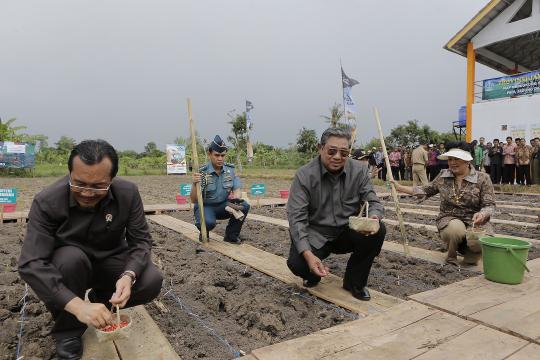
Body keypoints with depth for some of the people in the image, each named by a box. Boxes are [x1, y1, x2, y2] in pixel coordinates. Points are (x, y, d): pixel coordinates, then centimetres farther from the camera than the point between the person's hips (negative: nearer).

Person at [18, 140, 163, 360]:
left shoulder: (128, 193, -18)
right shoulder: (47, 202, -24)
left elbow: (141, 240, -14)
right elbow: (31, 263, -30)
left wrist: (128, 275, -36)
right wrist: (77, 305, -42)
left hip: (110, 261, 2)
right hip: (69, 263, -1)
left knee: (152, 281, -23)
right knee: (71, 258, -35)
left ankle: (98, 300, 6)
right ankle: (68, 330, -9)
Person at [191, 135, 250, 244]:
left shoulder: (230, 169, -6)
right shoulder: (202, 172, -19)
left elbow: (237, 190, -6)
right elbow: (194, 200, -20)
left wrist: (235, 201, -29)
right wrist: (195, 184, -39)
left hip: (222, 205, 4)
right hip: (205, 206, -4)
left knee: (244, 206, -21)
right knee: (209, 223, -36)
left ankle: (231, 235, 1)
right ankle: (204, 232, 3)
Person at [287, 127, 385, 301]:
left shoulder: (359, 171, -7)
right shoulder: (304, 175, -17)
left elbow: (374, 202, -4)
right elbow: (296, 217, -20)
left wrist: (374, 217, -32)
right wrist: (308, 254, -34)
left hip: (347, 233, 3)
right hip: (315, 235, -3)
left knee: (378, 231, -24)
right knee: (296, 263, -30)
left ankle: (354, 282, 1)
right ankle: (313, 274, 13)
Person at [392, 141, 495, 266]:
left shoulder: (482, 178, -4)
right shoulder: (443, 176, 5)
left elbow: (490, 205, -6)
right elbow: (427, 190, 14)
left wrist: (482, 214, -30)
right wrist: (400, 187, 5)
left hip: (474, 221, -1)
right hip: (450, 220, 1)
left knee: (478, 241, -34)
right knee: (456, 230, -36)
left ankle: (470, 254, 6)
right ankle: (452, 256, 0)